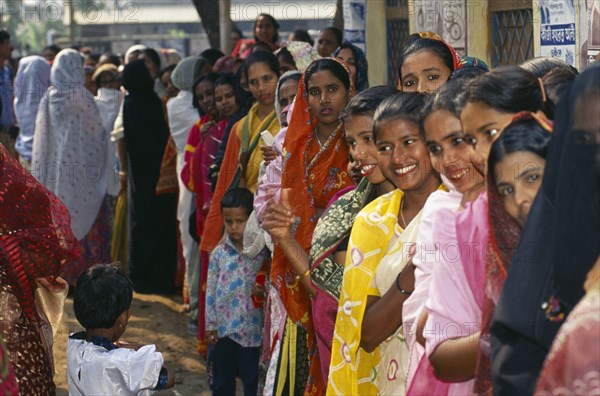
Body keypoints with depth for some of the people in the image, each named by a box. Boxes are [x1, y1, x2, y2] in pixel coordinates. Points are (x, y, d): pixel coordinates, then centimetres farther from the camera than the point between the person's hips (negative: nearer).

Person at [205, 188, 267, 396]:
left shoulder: (262, 251, -6)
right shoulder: (219, 253, 1)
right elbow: (211, 290, 4)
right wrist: (211, 324, 3)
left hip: (252, 328, -2)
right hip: (224, 327, 2)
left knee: (253, 379, 7)